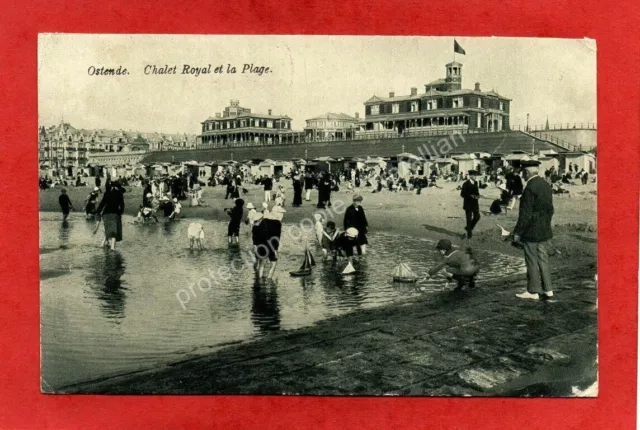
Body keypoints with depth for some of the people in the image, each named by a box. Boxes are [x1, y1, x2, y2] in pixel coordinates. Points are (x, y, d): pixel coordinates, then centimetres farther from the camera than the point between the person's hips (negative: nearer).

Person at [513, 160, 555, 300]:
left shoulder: (530, 188, -19)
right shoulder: (546, 185, 8)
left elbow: (526, 213, -20)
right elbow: (550, 209, 15)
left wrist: (518, 232, -13)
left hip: (531, 231, -8)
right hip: (544, 231, 8)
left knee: (532, 261, 1)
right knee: (543, 259, 14)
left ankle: (533, 291, 8)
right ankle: (547, 289, 19)